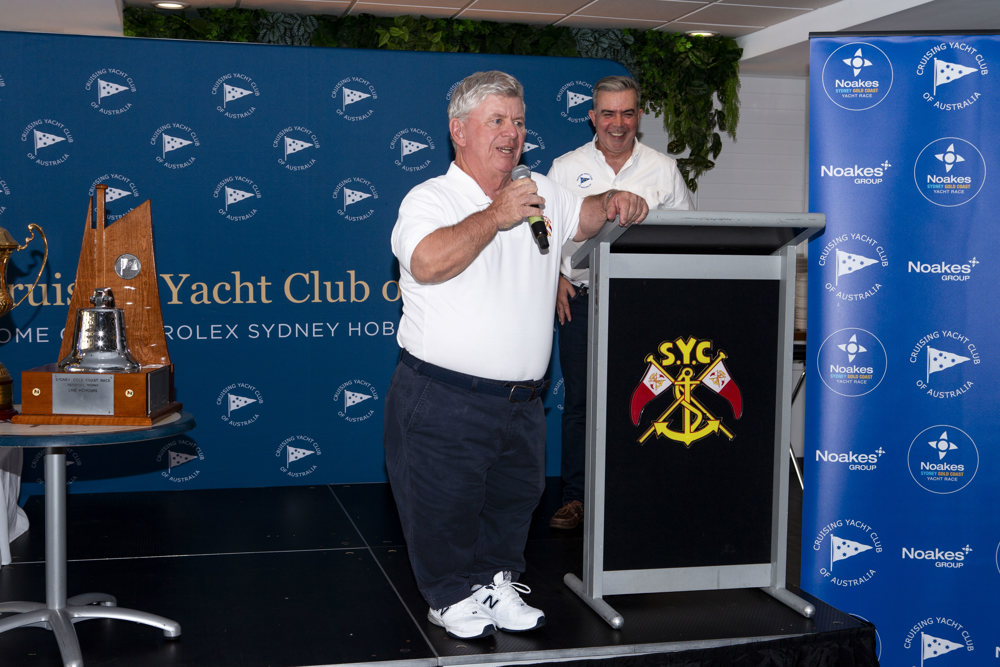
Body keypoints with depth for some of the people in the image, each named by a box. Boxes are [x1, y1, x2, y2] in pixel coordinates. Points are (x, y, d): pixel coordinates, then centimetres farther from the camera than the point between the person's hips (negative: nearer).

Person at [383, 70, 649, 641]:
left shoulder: (540, 193, 10)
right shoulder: (430, 198, -10)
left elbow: (584, 215, 23)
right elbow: (428, 263, -28)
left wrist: (618, 204, -1)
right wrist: (496, 215, -23)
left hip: (522, 397, 6)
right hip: (444, 397, -6)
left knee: (515, 497, 18)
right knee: (445, 504, 5)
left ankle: (497, 584, 37)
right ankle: (452, 597, 26)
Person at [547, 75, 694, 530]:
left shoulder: (664, 170, 8)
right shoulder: (565, 168, 7)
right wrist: (555, 278, -4)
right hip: (581, 299, 0)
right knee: (579, 401, 3)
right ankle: (574, 497, 12)